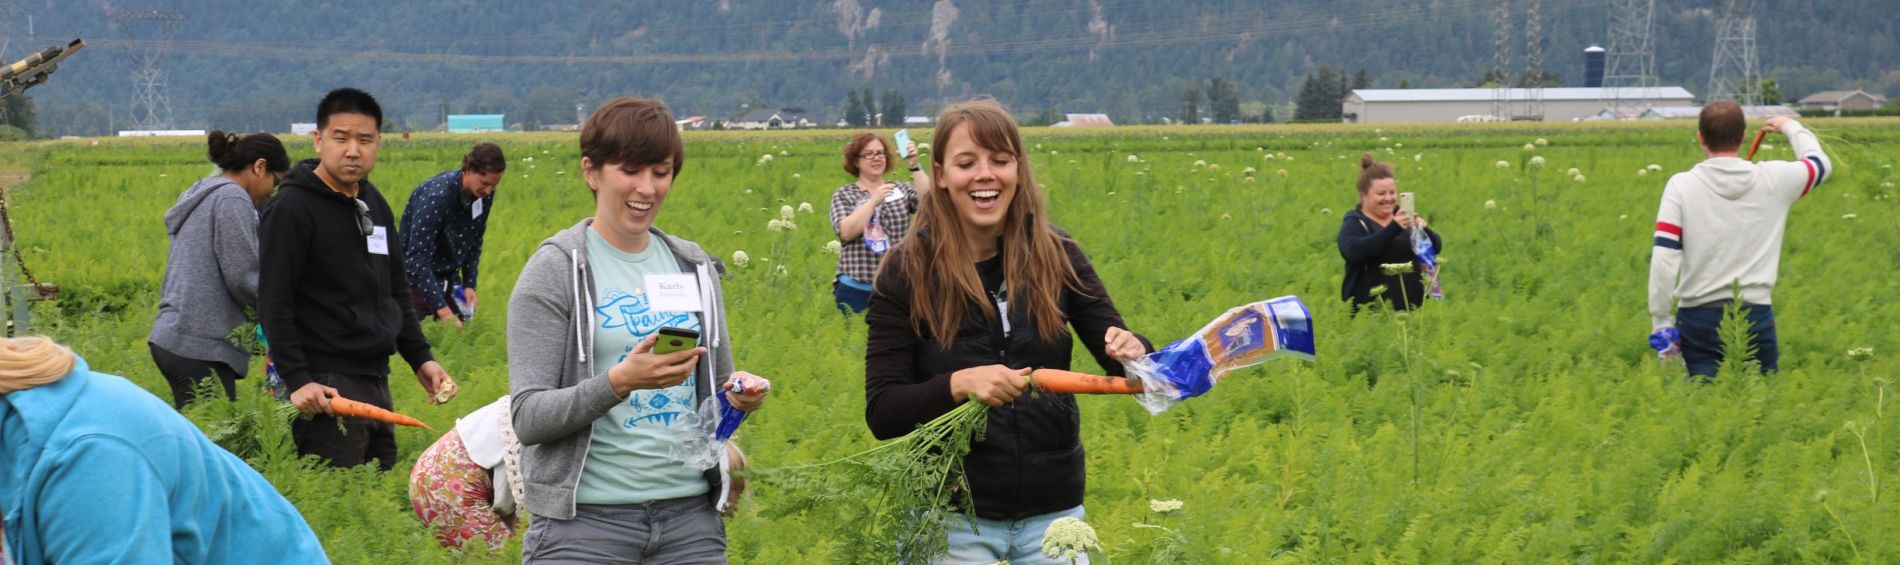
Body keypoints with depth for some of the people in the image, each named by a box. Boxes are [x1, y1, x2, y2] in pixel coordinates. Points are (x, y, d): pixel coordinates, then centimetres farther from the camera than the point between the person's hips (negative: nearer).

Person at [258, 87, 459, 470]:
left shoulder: (375, 205, 15)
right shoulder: (292, 209, -9)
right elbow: (274, 305, -13)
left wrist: (420, 357, 15)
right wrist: (296, 379, -20)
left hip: (377, 382, 8)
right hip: (327, 388, -8)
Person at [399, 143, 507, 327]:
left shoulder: (484, 194, -6)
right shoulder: (436, 195, -28)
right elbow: (417, 258, -30)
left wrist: (469, 284, -2)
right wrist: (441, 308, -33)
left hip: (449, 277, 7)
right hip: (418, 277, -7)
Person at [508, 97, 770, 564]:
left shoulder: (694, 268, 12)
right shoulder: (555, 270, -3)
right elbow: (527, 417, -9)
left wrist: (740, 396, -1)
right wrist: (618, 381, -24)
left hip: (690, 513, 5)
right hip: (585, 523, -4)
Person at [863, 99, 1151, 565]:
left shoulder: (1057, 256, 0)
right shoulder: (906, 273, -6)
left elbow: (1125, 359, -1)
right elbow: (882, 413, -8)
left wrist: (1133, 351, -24)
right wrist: (959, 384, -26)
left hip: (1052, 509, 2)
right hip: (953, 515, -2)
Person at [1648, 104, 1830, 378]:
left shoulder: (1681, 186, -3)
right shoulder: (1774, 180, 3)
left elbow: (1663, 259, -8)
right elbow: (1820, 163, 25)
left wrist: (1661, 323, -3)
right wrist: (1791, 127, 43)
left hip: (1698, 318, -1)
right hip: (1756, 317, 1)